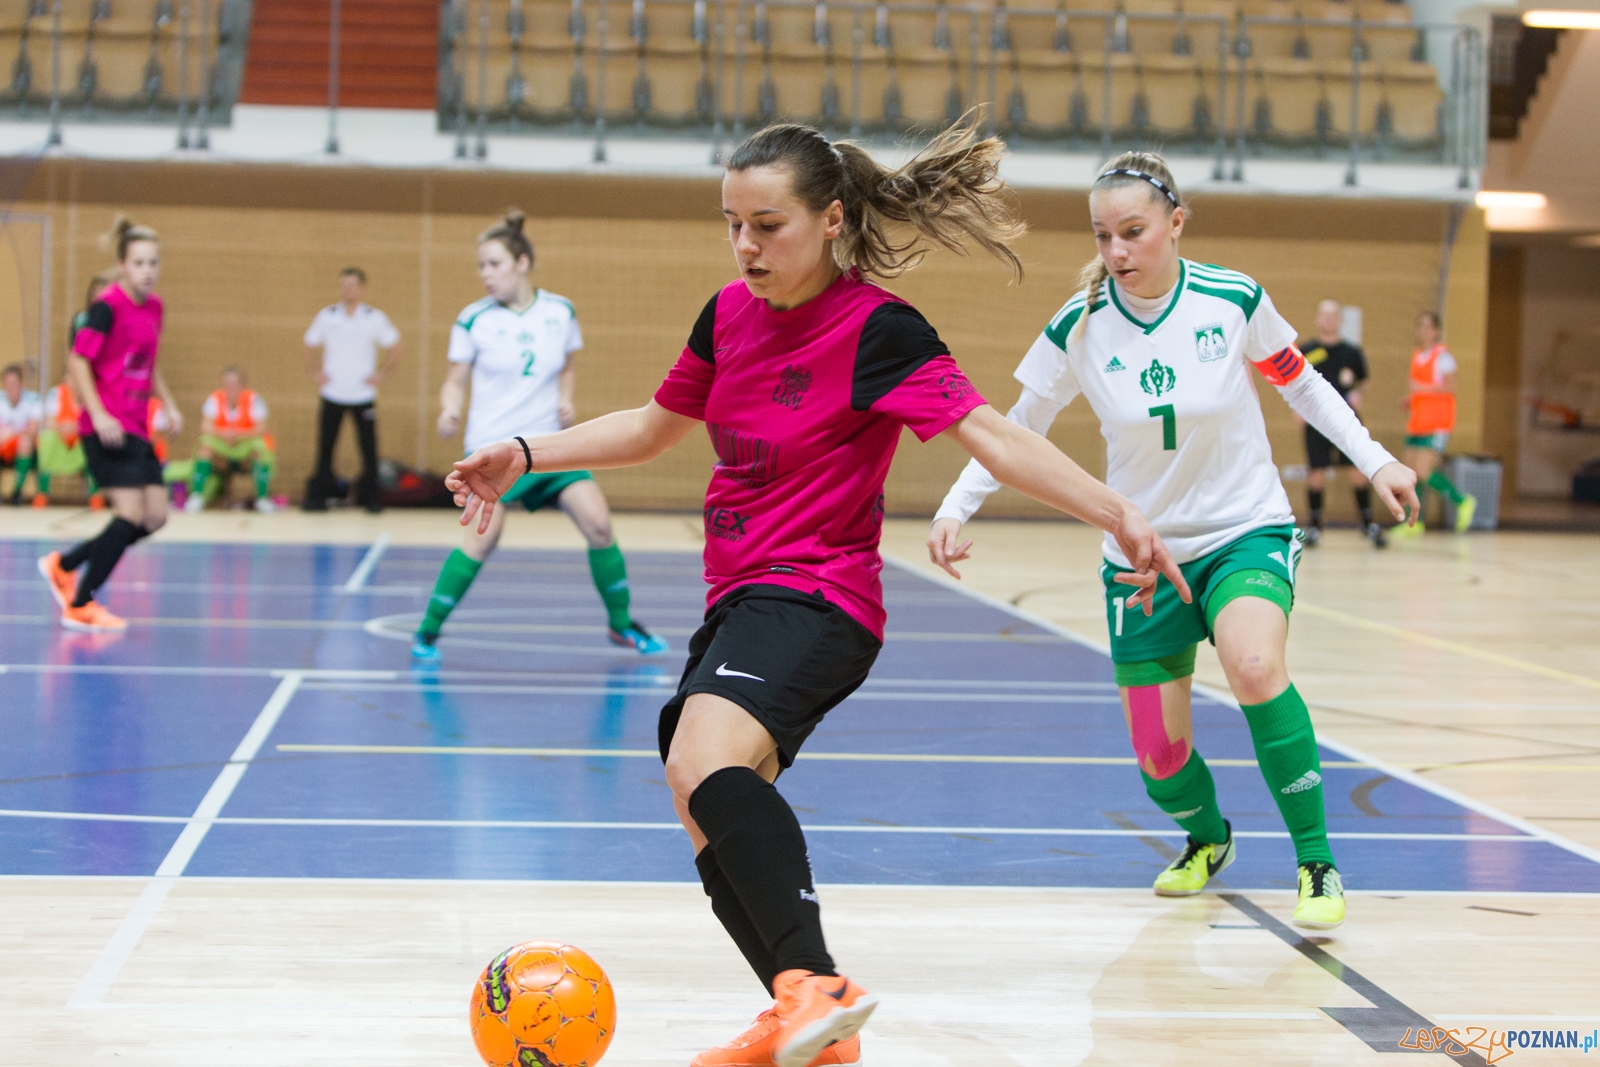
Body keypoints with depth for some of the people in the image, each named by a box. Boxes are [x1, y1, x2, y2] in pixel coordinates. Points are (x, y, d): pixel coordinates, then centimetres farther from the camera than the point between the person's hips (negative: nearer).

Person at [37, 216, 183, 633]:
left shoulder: (154, 306, 11)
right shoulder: (108, 306, -13)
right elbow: (78, 361, -15)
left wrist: (168, 404, 13)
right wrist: (98, 415, -23)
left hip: (136, 427, 8)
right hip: (107, 427, -8)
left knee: (155, 515, 5)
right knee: (131, 512, -14)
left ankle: (63, 566, 20)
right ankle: (79, 606, -3)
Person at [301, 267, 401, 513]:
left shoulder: (375, 319, -1)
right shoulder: (326, 316, 3)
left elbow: (394, 349, 8)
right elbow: (310, 347, 15)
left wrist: (380, 374, 1)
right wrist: (316, 373, 5)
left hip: (363, 396, -1)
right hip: (332, 394, 1)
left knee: (368, 447, -2)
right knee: (325, 446, 0)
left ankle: (370, 497, 8)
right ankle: (318, 496, 7)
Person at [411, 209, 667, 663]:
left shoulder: (560, 312, 2)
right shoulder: (474, 320, -6)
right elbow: (455, 381, 0)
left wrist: (566, 400, -3)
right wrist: (449, 410, -22)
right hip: (492, 443, -3)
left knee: (598, 523, -6)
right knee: (485, 533, -20)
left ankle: (621, 624, 14)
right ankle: (427, 633, -8)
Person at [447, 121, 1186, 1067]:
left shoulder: (877, 329, -12)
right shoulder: (731, 312, 10)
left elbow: (990, 434, -21)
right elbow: (653, 429, 25)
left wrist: (1117, 513, -33)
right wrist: (526, 456, 18)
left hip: (813, 598, -9)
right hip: (739, 600, 9)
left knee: (704, 764, -34)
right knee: (714, 831, 12)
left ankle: (816, 984, -43)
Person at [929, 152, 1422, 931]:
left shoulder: (1234, 299, -12)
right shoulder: (1079, 327, -10)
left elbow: (1301, 384, 6)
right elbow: (1016, 429, 3)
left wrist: (1375, 460, -1)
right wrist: (955, 509, -9)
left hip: (1246, 530, -2)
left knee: (1254, 664, -33)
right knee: (1158, 751, 3)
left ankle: (1316, 862, -18)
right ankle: (1207, 839, 40)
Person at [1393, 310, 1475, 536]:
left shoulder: (1442, 356, -8)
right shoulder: (1416, 355, 16)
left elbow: (1450, 388, -16)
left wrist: (1424, 388, -24)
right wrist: (1410, 398, 11)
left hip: (1437, 424, -8)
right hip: (1417, 423, 8)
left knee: (1423, 472, -16)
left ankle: (1462, 502, 3)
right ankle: (1415, 522, 6)